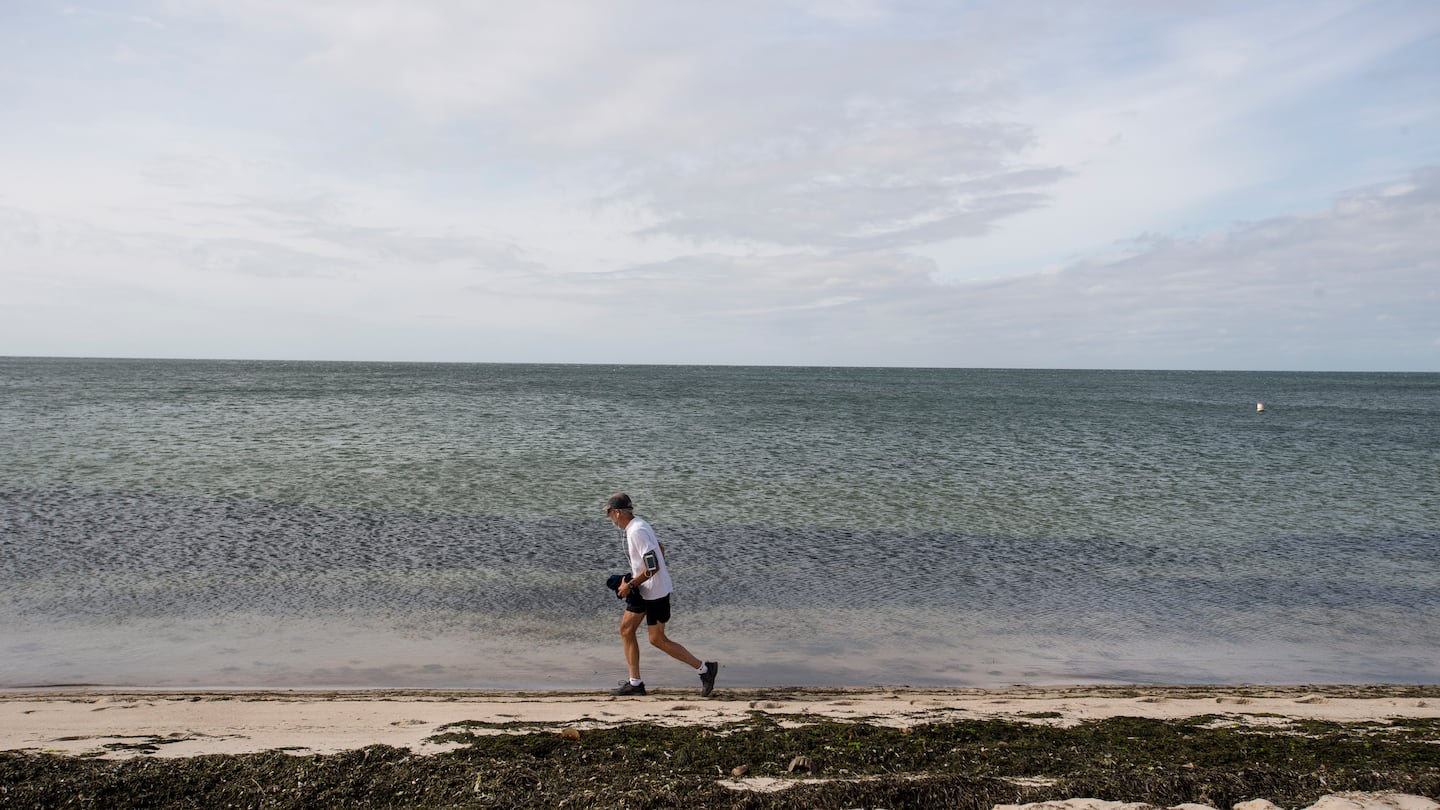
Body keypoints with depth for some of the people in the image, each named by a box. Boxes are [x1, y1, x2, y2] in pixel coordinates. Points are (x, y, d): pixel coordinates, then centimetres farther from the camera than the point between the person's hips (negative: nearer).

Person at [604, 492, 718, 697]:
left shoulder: (637, 532, -23)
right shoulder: (637, 526, 8)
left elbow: (653, 567, -27)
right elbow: (660, 549, 21)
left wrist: (630, 585, -18)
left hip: (655, 592, -10)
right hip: (643, 590, 10)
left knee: (657, 640, -2)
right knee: (626, 629, 10)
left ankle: (704, 668, 6)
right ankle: (635, 683, 15)